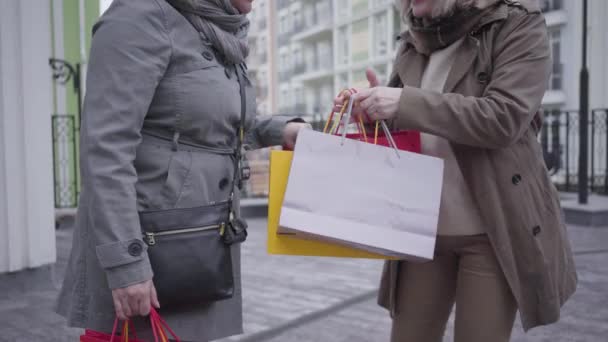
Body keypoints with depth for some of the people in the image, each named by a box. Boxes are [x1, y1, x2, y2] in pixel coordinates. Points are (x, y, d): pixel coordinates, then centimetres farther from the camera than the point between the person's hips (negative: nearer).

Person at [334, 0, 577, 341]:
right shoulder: (415, 43, 11)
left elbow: (504, 118, -20)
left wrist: (405, 103, -25)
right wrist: (373, 107, -5)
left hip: (493, 228, -5)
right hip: (423, 227, 5)